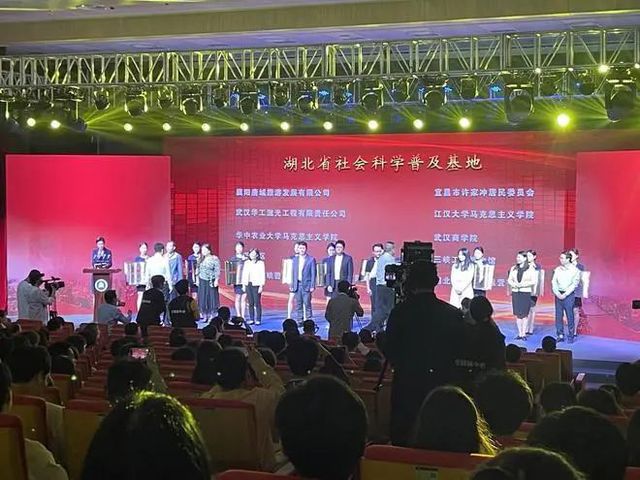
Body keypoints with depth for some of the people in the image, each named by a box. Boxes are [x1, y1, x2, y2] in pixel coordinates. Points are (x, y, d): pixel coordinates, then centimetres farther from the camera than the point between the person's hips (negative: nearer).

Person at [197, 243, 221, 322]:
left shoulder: (214, 259, -5)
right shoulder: (201, 259, 9)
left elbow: (217, 270, -8)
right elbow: (198, 270, 15)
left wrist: (216, 280, -14)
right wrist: (197, 279, 12)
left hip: (211, 282, -5)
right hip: (202, 281, 5)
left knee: (211, 299, -2)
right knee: (203, 300, 3)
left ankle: (211, 316, 3)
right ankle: (205, 316, 10)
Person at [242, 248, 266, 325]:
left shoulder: (260, 263, 0)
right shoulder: (246, 263, 14)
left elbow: (262, 275, -3)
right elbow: (244, 274, 16)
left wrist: (261, 286, -8)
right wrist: (243, 285, 11)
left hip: (256, 285, -4)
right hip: (248, 285, 4)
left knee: (257, 303, -6)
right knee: (250, 303, 4)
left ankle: (258, 320, -2)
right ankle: (251, 319, 8)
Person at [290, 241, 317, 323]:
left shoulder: (311, 259, -1)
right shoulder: (295, 259, 12)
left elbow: (313, 273, -3)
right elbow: (293, 273, 13)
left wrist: (312, 286, -9)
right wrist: (292, 285, 8)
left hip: (306, 285, -4)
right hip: (297, 285, 4)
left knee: (307, 304, -7)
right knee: (298, 305, 5)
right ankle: (300, 321, 11)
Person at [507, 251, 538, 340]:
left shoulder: (531, 268, -3)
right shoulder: (513, 268, 11)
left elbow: (534, 281, -8)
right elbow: (509, 279, 11)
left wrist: (522, 284, -16)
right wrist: (514, 284, -10)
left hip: (526, 293, -4)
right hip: (515, 292, 4)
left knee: (525, 314, -2)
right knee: (517, 314, 4)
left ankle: (524, 333, 3)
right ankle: (520, 333, 9)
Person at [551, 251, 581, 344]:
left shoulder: (574, 270, -3)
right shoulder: (557, 269, 10)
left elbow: (574, 284, -8)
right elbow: (554, 282, 7)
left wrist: (565, 294, -13)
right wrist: (557, 293, -7)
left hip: (569, 295, -4)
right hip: (558, 294, 4)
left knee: (570, 316, -3)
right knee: (558, 315, 2)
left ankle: (571, 336, 3)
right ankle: (560, 335, 9)